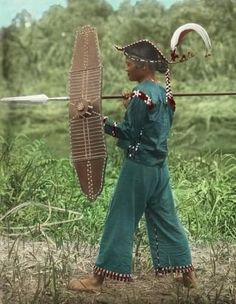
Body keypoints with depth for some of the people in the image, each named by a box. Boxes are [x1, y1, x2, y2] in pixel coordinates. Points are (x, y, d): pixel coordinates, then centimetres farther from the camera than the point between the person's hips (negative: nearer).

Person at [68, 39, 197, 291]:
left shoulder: (140, 94, -16)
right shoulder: (165, 94, 9)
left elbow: (128, 135, -17)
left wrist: (101, 121, -15)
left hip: (138, 166, -8)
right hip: (159, 166, 8)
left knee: (120, 221, -2)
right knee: (165, 219, 14)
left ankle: (98, 279, 5)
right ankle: (188, 273, 18)